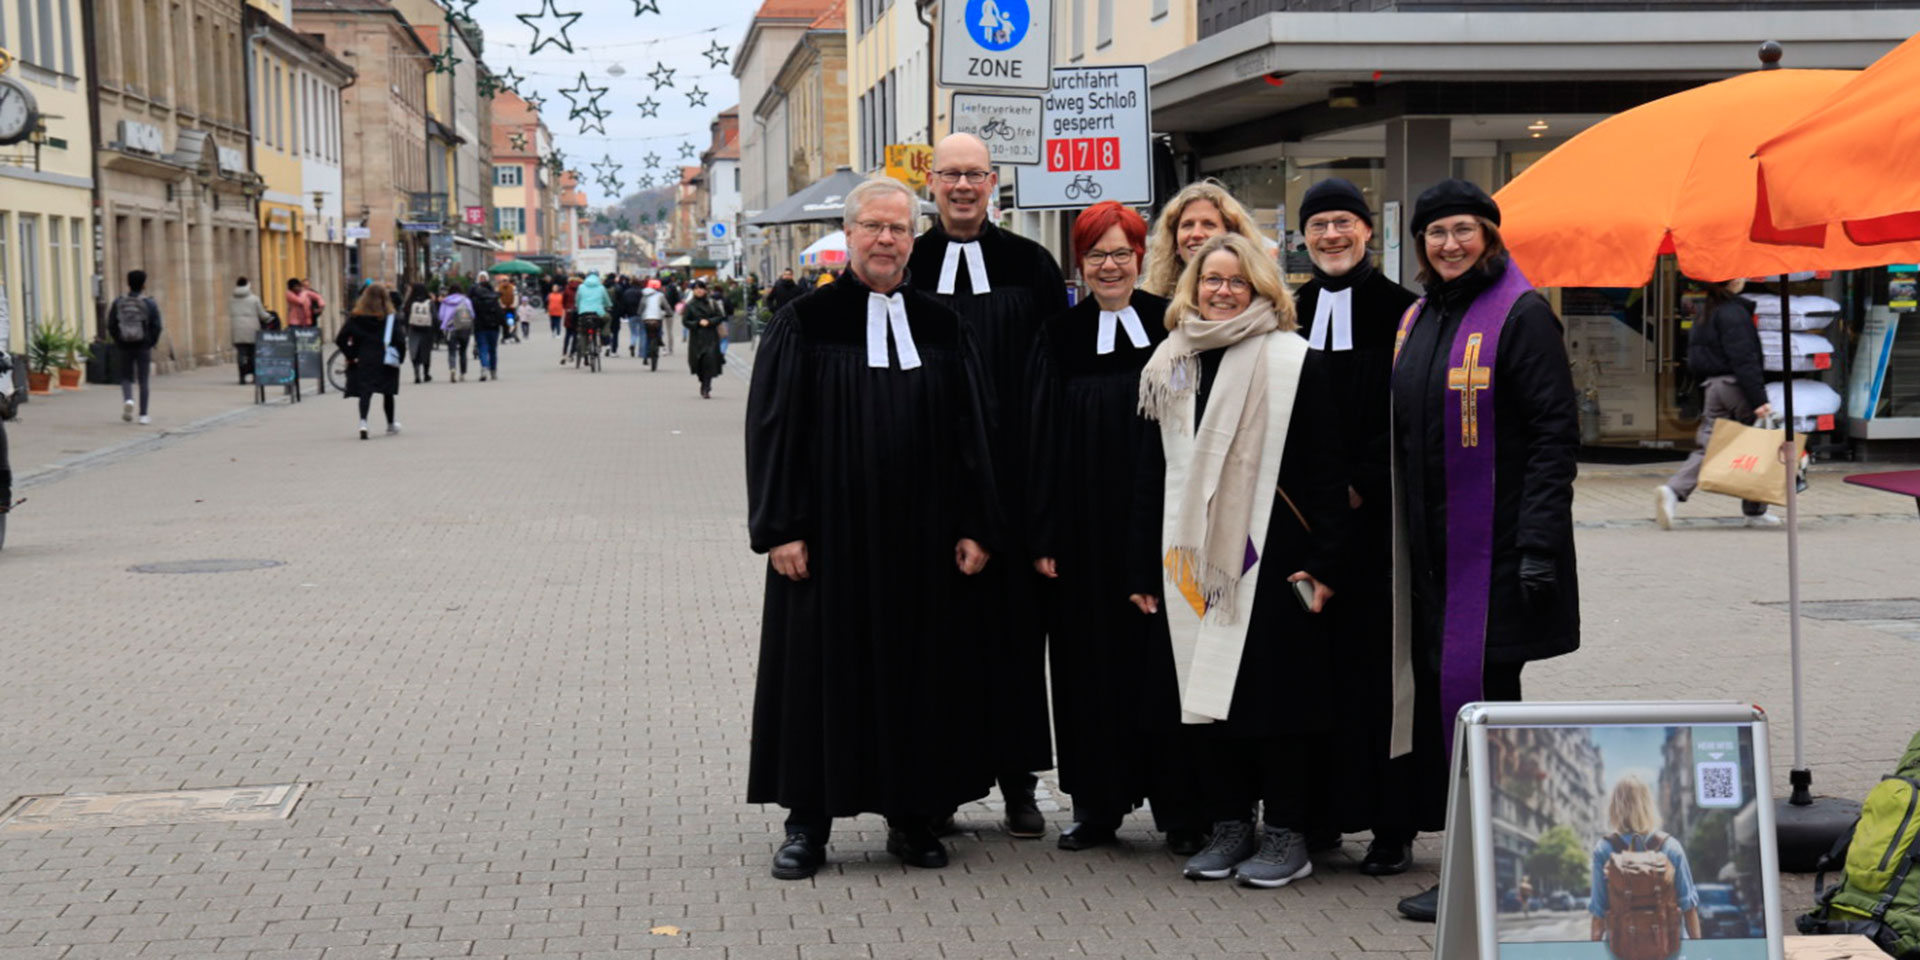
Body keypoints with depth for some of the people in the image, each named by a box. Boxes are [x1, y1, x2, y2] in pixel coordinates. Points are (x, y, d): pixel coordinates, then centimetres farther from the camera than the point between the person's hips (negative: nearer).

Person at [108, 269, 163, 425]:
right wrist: (151, 343, 6)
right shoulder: (149, 303, -6)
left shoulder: (118, 302, 0)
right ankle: (143, 415, 3)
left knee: (126, 377, 16)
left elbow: (111, 325, -1)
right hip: (143, 347, -1)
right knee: (143, 381, 4)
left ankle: (128, 399, -13)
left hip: (125, 346, 1)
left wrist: (119, 341, 11)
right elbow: (156, 326, -9)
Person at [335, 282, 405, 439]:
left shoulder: (355, 317, 1)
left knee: (364, 391, -5)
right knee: (388, 392, 15)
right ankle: (391, 424, 29)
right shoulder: (390, 318, -4)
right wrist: (400, 357, -1)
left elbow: (340, 339, -5)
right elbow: (400, 339, -12)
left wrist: (350, 355, 1)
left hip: (362, 360, 0)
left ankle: (363, 422, -28)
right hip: (385, 360, 0)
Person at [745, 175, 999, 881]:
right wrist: (781, 528, -10)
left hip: (920, 540, 3)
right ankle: (808, 822, 12)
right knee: (821, 668, 3)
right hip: (830, 533, -2)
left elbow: (969, 432, 8)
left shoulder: (941, 327, 7)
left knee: (916, 669, 7)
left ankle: (910, 815, 19)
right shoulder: (805, 324, -1)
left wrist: (972, 527, 2)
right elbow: (773, 428, -4)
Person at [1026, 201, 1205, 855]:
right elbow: (1043, 440, 4)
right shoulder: (1061, 337, 6)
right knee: (1091, 661, 7)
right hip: (1086, 530, 2)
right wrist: (1043, 536, -2)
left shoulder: (1172, 327, 2)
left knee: (1164, 661, 1)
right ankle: (1097, 805, 17)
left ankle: (1181, 810, 8)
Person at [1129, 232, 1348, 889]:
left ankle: (1284, 833, 8)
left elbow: (1326, 471, -4)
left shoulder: (1293, 362, -2)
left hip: (1271, 558, -5)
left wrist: (1324, 562, -11)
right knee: (1204, 685, 6)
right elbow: (1155, 473, 15)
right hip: (1193, 557, 5)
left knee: (1271, 689, -2)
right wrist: (1144, 567, 11)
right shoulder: (1170, 366, 12)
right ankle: (1230, 825, 18)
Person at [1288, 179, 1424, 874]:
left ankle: (1392, 824, 3)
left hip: (1374, 512, -4)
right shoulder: (1293, 312, 12)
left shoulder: (1398, 309, -1)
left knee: (1378, 660, -3)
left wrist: (1361, 483, -13)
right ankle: (1320, 813, 12)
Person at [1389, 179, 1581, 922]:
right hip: (1432, 545, 8)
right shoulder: (1417, 318, 15)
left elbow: (1556, 433, -13)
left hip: (1494, 546, -8)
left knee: (1476, 689, -7)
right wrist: (1400, 534, 16)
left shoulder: (1520, 315, -8)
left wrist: (1539, 543, -19)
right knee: (1436, 687, 9)